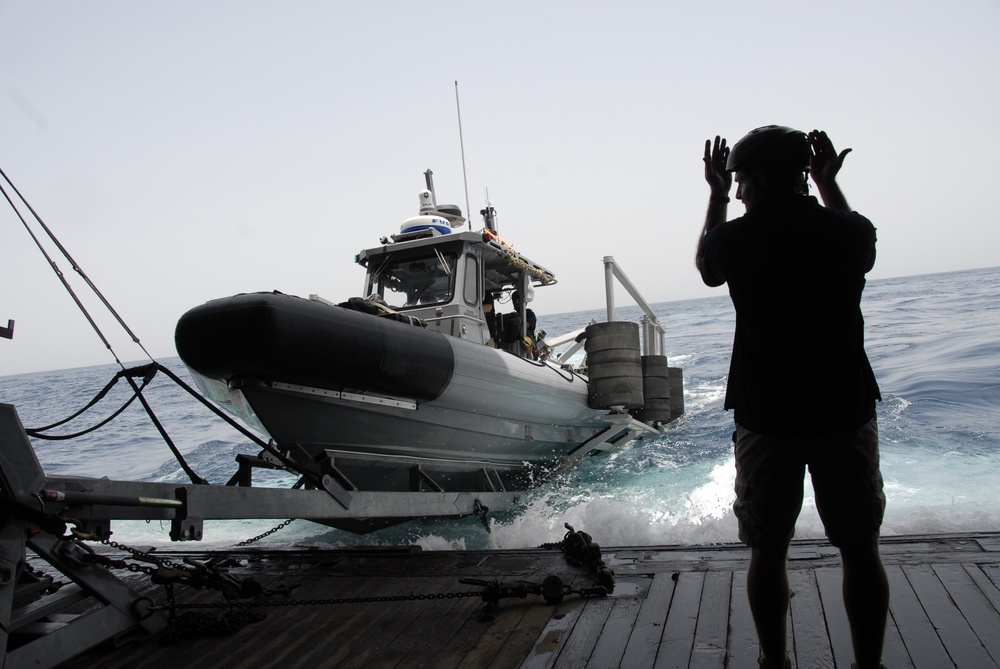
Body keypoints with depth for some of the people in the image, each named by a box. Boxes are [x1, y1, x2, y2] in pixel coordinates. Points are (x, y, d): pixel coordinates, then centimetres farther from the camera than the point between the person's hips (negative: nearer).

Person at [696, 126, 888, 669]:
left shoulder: (735, 239, -9)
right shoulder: (847, 230, -5)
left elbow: (706, 270, 16)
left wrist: (716, 196, 21)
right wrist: (829, 182, 26)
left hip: (766, 420, -1)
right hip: (846, 414, 1)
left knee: (768, 549, 12)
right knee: (860, 548, 14)